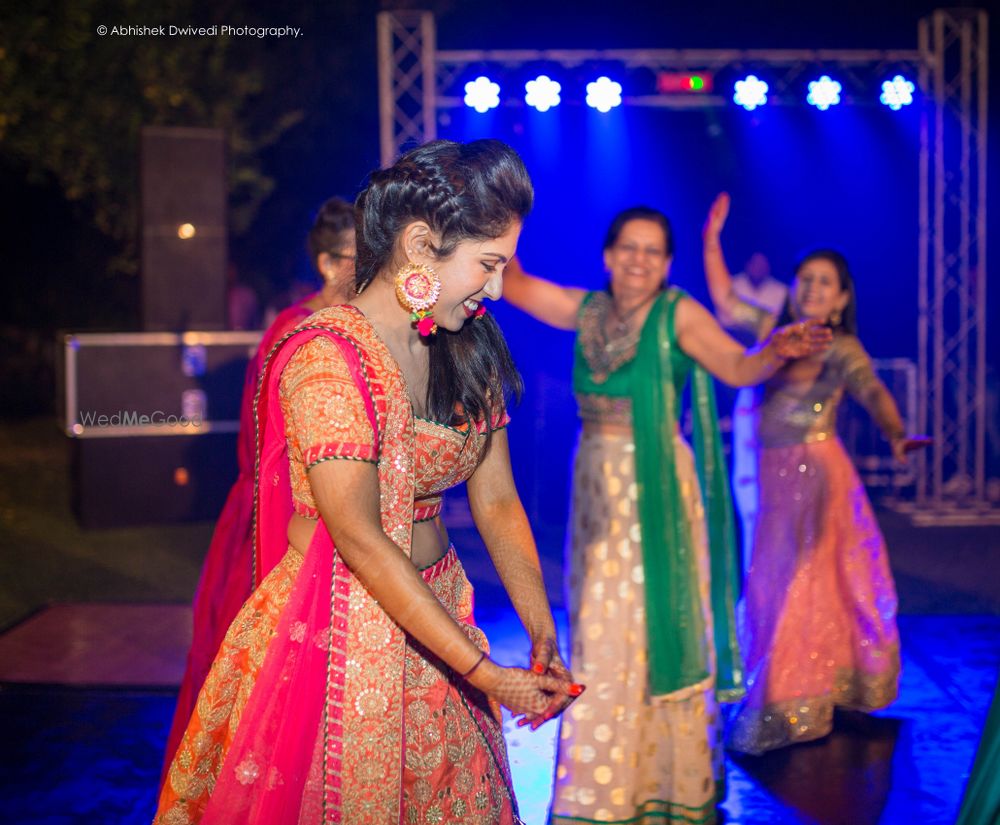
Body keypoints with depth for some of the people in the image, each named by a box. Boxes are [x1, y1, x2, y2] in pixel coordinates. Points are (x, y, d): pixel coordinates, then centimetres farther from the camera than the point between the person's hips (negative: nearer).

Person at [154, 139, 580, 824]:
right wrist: (485, 672, -22)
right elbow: (359, 540, -23)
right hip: (342, 635, -6)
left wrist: (544, 638, -8)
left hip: (435, 614, 7)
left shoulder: (467, 350, 3)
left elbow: (497, 502, 2)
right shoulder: (326, 357, -20)